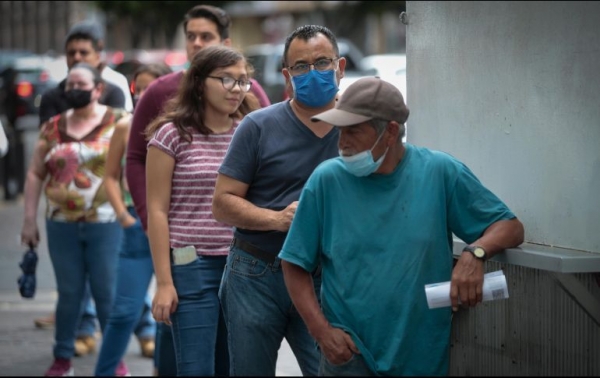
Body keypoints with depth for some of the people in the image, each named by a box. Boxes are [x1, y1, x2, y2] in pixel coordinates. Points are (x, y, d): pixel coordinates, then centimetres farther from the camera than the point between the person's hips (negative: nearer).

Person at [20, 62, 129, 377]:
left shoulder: (118, 123, -1)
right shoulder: (53, 128, 9)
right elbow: (35, 174, 12)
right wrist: (29, 219, 7)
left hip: (106, 224, -3)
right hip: (62, 224, 3)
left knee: (108, 293, 1)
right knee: (68, 293, 9)